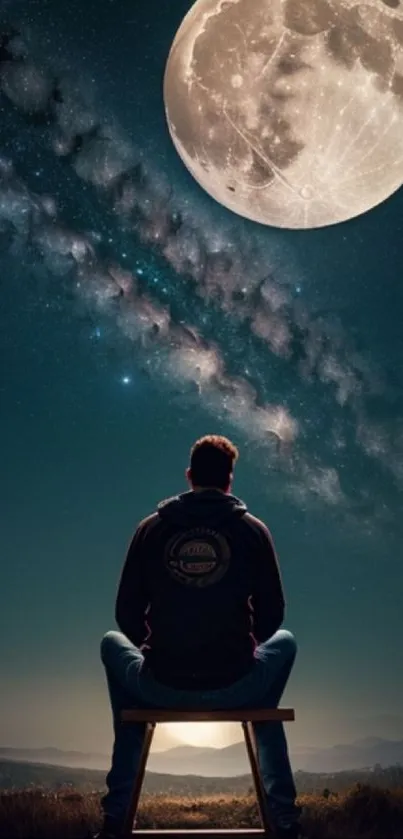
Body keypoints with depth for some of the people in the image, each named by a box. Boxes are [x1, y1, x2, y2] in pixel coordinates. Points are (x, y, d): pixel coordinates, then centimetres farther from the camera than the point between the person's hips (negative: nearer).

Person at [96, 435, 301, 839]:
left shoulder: (151, 527, 1)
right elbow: (272, 615, 4)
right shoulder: (252, 529, 0)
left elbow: (128, 616, 4)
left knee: (112, 643, 33)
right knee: (284, 642, 32)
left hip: (161, 688, 1)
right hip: (236, 688, 0)